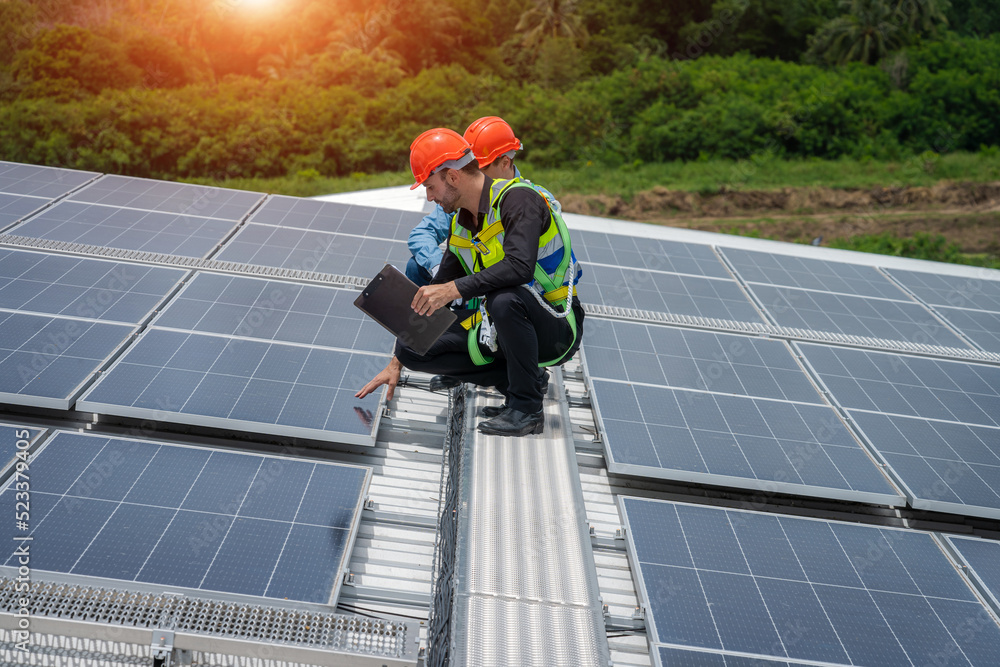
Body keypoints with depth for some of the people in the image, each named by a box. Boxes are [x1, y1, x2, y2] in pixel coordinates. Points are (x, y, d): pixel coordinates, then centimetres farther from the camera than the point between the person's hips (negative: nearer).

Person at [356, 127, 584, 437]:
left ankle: (527, 408, -20)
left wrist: (454, 289, -38)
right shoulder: (461, 225, 7)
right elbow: (429, 299, 11)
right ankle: (517, 380, 2)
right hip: (502, 327, 8)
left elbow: (520, 267, -37)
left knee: (505, 299, -40)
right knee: (414, 348, -5)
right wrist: (396, 363, 10)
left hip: (556, 327, -7)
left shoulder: (518, 199, -18)